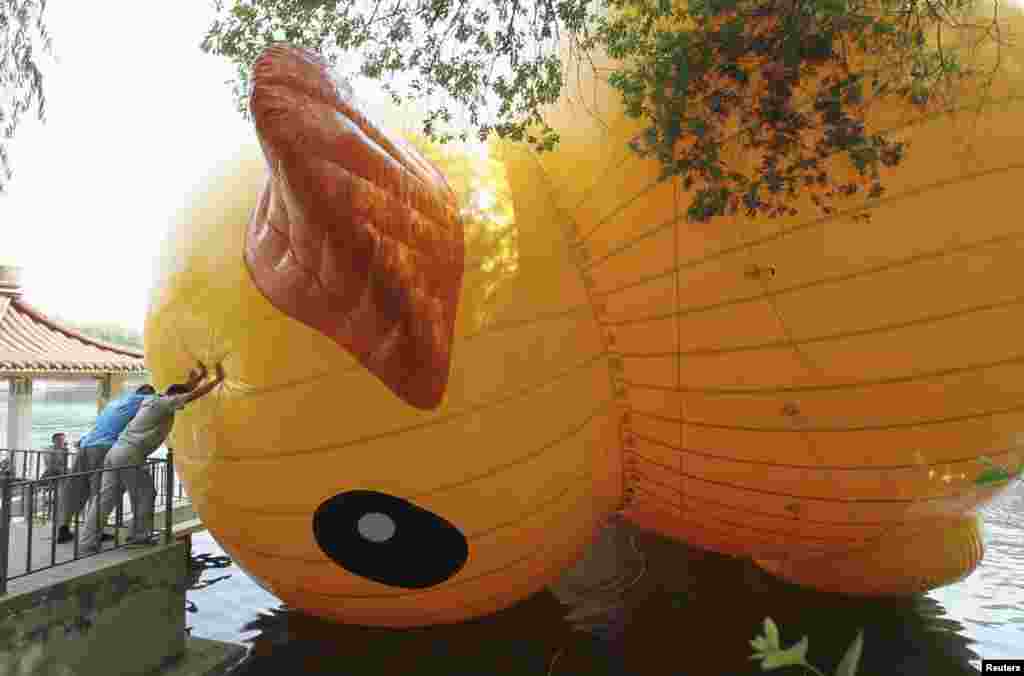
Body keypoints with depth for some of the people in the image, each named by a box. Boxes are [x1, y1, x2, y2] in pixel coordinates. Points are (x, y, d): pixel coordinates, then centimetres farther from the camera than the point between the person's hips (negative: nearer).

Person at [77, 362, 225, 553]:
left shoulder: (153, 401, 22)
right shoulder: (164, 403, -4)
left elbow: (184, 390, 34)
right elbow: (195, 394, -5)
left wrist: (199, 376, 35)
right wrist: (218, 379, 2)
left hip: (116, 452, 9)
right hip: (130, 455, -9)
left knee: (104, 500, 6)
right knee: (145, 494, 6)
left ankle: (88, 544, 5)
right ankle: (139, 535, 11)